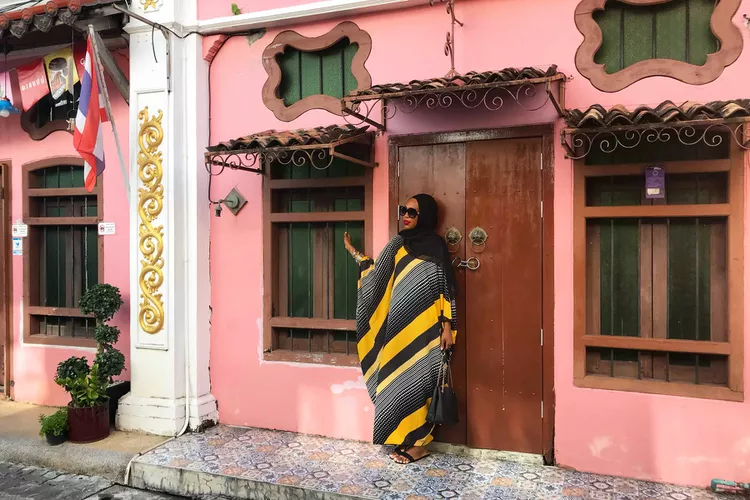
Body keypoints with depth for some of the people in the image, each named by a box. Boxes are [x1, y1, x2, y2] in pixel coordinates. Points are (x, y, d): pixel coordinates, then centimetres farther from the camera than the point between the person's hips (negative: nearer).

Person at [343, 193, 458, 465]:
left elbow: (446, 290, -7)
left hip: (423, 330, -5)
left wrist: (447, 327, -11)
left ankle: (417, 443, 13)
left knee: (417, 381, 0)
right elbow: (377, 276, 19)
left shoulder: (436, 247, -6)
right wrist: (353, 252, 20)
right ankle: (405, 440, 21)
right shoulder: (397, 245, 10)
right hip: (399, 328, 6)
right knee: (398, 381, 9)